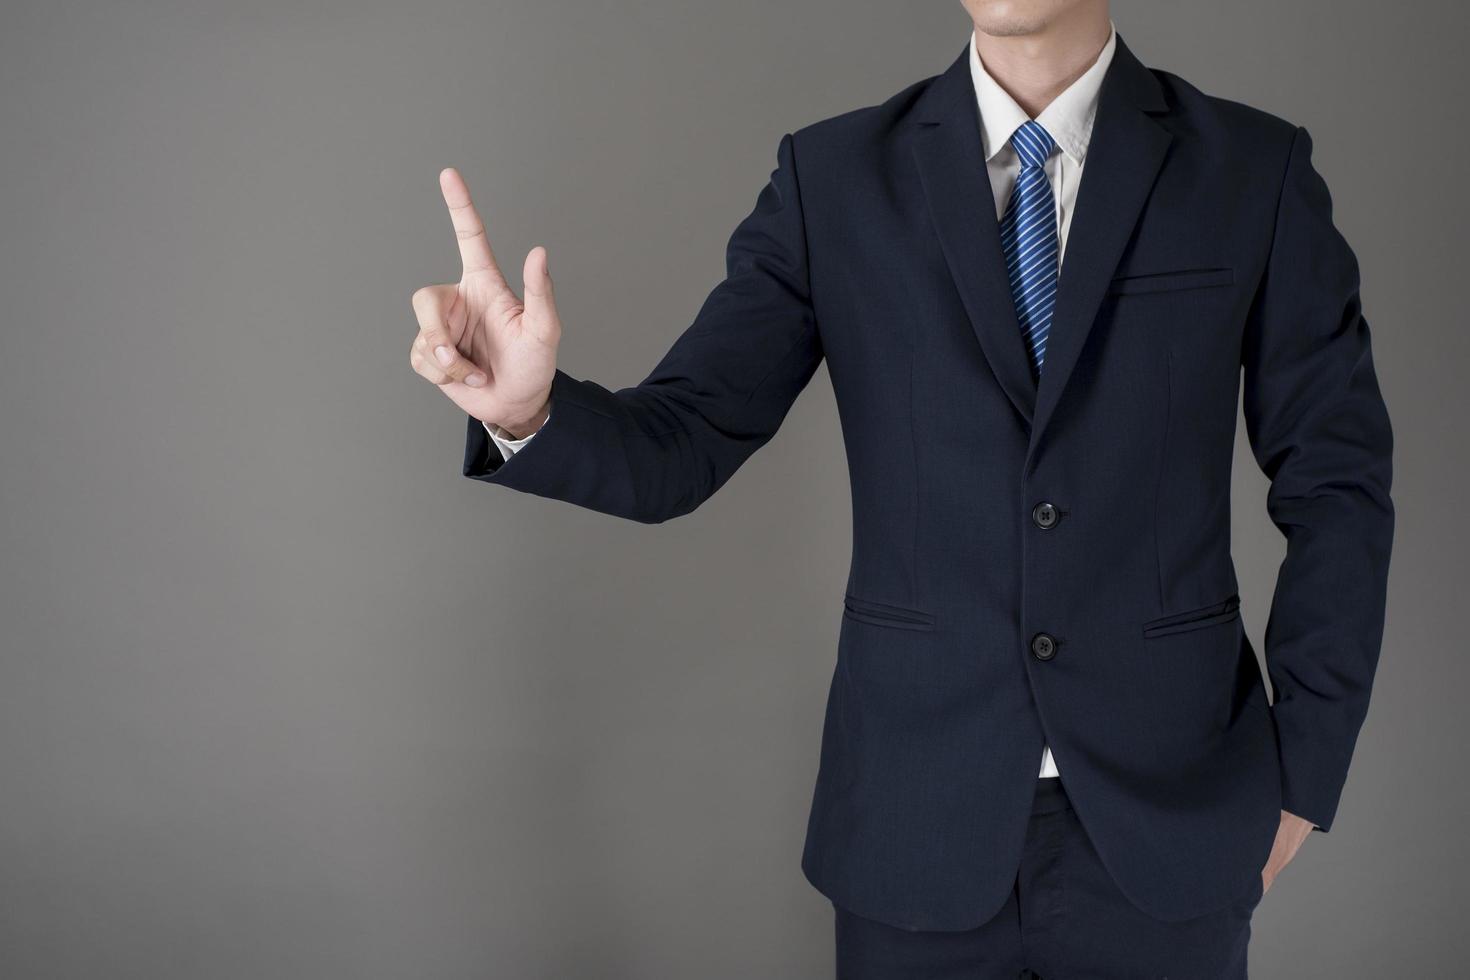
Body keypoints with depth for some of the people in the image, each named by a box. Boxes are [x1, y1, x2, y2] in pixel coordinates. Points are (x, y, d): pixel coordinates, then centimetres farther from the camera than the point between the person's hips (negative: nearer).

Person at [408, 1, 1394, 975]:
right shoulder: (834, 178, -2)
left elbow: (1337, 487, 2)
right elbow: (683, 444, -7)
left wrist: (1302, 771, 2)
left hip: (1168, 818, 1)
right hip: (918, 823, 0)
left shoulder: (1256, 167, -2)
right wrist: (528, 409, -27)